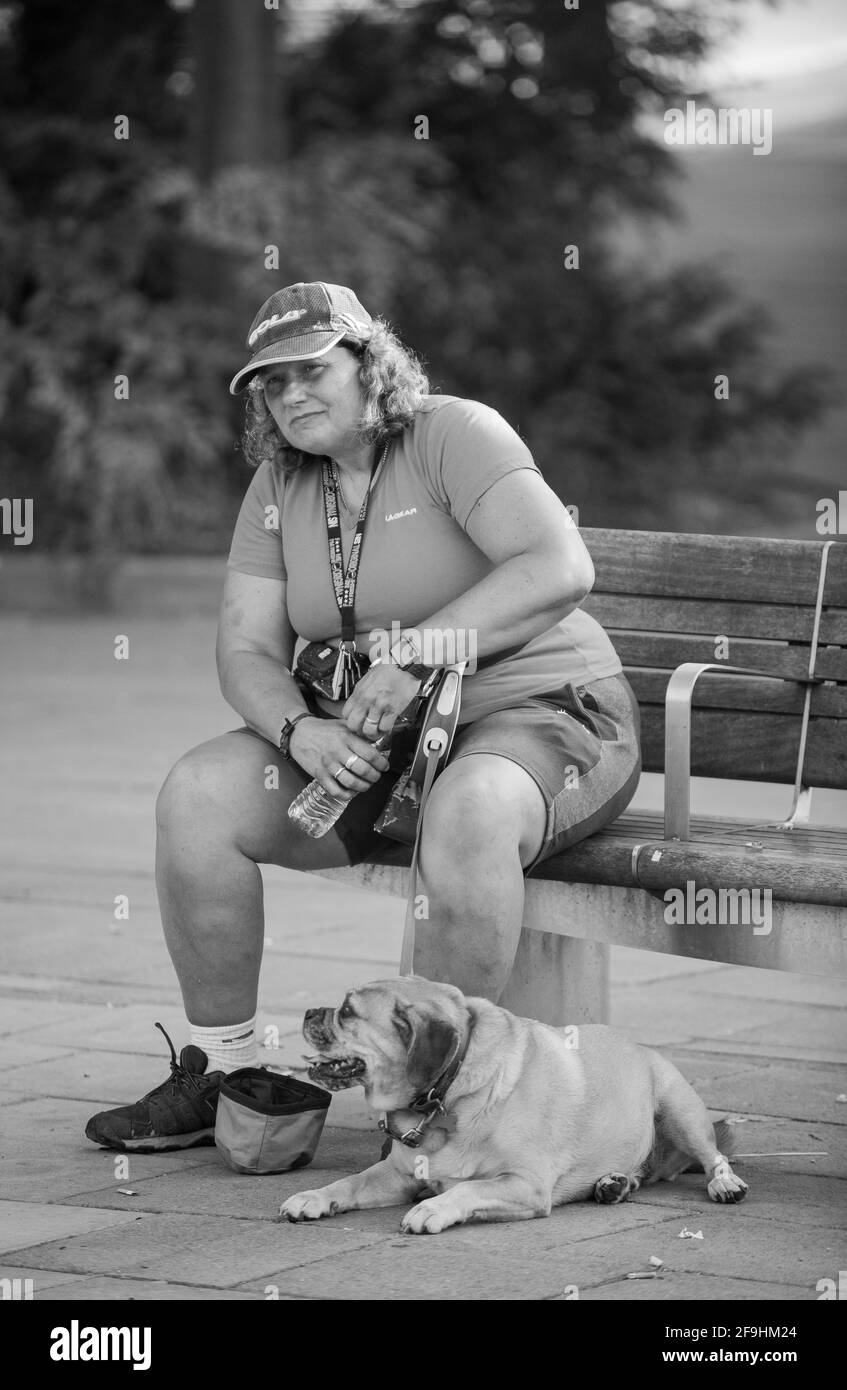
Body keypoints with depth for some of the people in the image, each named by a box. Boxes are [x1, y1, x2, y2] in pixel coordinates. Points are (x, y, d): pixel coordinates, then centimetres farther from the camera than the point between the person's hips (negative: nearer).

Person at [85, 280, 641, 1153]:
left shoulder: (454, 435, -12)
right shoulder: (278, 487, 8)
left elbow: (562, 568, -25)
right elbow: (247, 650, 1)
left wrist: (414, 653, -29)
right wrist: (300, 730, -21)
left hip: (541, 714, -6)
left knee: (467, 812, -40)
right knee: (197, 794, -15)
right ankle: (217, 1072, -5)